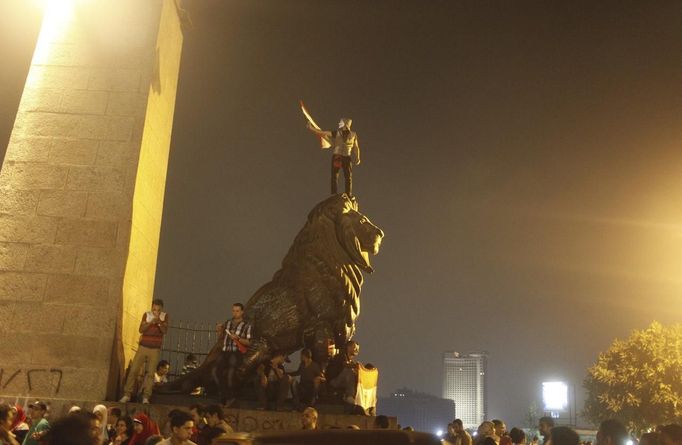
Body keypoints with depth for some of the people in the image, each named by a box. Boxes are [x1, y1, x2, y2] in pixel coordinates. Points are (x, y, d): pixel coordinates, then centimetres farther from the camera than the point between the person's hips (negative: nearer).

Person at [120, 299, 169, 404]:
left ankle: (146, 397, 2)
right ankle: (127, 394, 6)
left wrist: (159, 323, -29)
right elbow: (141, 330, -9)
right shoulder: (146, 314, 0)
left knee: (150, 373, -4)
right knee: (133, 370, -3)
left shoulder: (165, 316, -1)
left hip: (155, 349, -1)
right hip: (143, 347, 1)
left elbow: (165, 331, -12)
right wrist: (151, 322, -24)